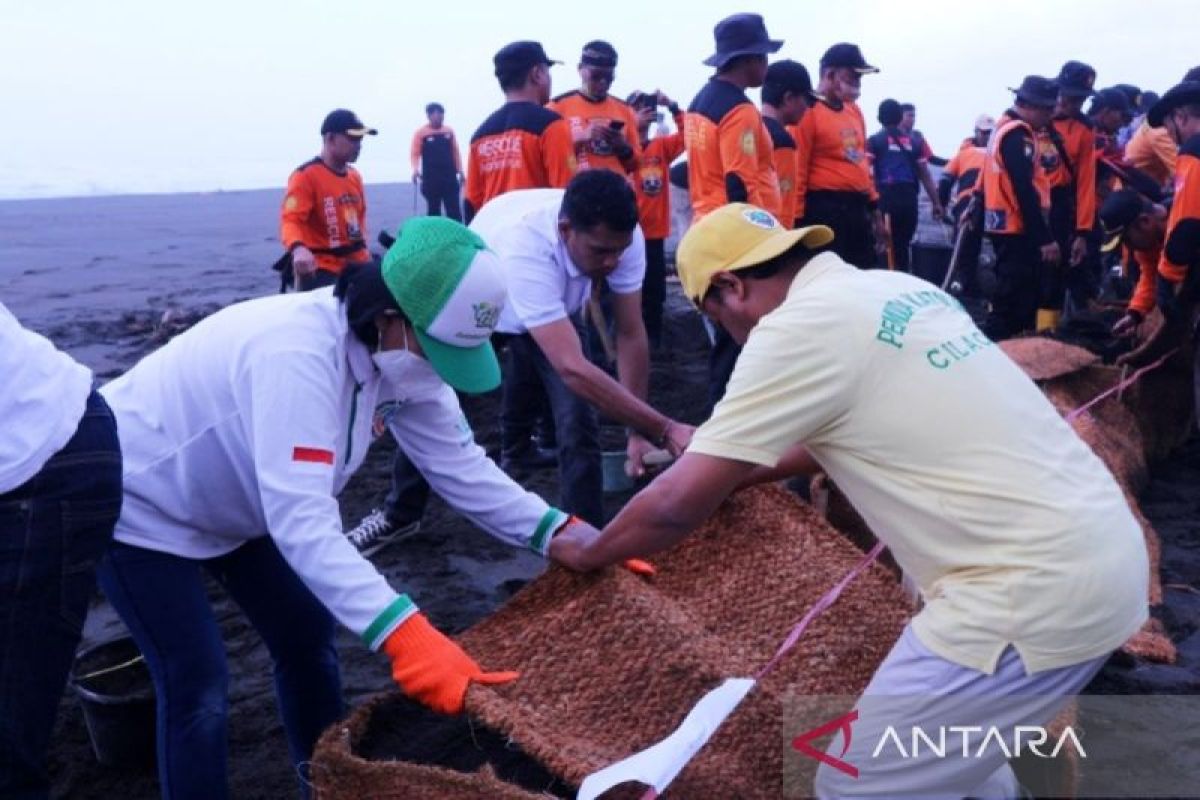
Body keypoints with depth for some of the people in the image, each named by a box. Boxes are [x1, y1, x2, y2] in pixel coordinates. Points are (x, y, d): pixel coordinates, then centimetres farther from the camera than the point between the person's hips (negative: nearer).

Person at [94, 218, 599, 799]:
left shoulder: (398, 355, -14)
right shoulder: (297, 353, -40)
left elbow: (461, 467, -11)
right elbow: (302, 519, -46)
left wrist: (564, 534, -20)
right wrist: (406, 634, -54)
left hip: (232, 502, 8)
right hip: (138, 503, -8)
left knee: (308, 637, 10)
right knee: (199, 689, -9)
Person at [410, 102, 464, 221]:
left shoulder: (449, 131, 9)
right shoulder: (421, 133, -2)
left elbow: (455, 152, 13)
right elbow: (415, 153, -6)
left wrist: (460, 171, 11)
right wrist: (415, 170, -21)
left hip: (449, 176, 2)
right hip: (431, 177, -2)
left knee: (454, 209, -1)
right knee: (434, 209, 6)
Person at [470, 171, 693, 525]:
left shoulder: (622, 235, -35)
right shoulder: (525, 248, -51)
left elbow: (631, 335, -24)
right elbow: (573, 369, -56)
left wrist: (639, 430, -27)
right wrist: (664, 430, -56)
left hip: (556, 310, 3)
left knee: (578, 425, -12)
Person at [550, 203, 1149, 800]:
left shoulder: (797, 327, -13)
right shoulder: (893, 291, 13)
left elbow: (675, 506, -8)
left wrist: (588, 552, 11)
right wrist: (737, 470, 38)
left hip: (1038, 587, -9)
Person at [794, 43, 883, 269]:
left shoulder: (854, 111, 15)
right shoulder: (809, 112, -10)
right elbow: (798, 170, -14)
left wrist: (874, 206, 19)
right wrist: (797, 219, -17)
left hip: (858, 207, 9)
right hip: (825, 208, -8)